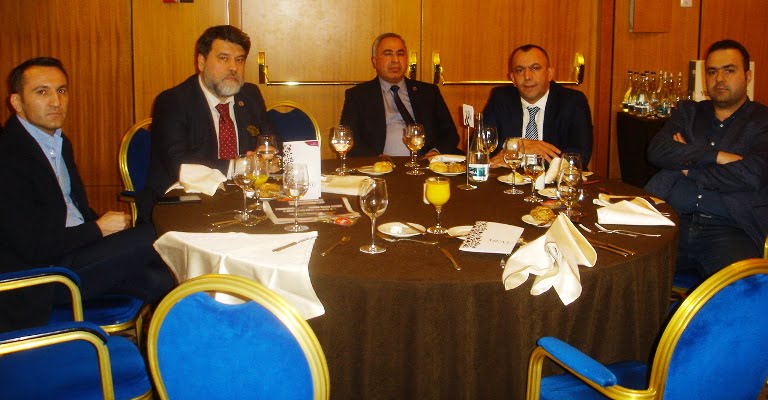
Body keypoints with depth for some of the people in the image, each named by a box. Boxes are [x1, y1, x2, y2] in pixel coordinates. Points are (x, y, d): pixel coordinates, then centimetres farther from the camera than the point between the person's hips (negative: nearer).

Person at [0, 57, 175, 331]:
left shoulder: (60, 143, 11)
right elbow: (32, 247, -21)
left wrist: (106, 224, -2)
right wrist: (99, 229, -11)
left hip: (79, 246, 8)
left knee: (158, 280, -15)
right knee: (150, 238, -18)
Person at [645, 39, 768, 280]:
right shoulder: (689, 112, 21)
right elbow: (656, 151, 3)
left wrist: (687, 165, 1)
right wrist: (715, 156, -8)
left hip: (730, 230, -3)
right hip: (672, 221, 3)